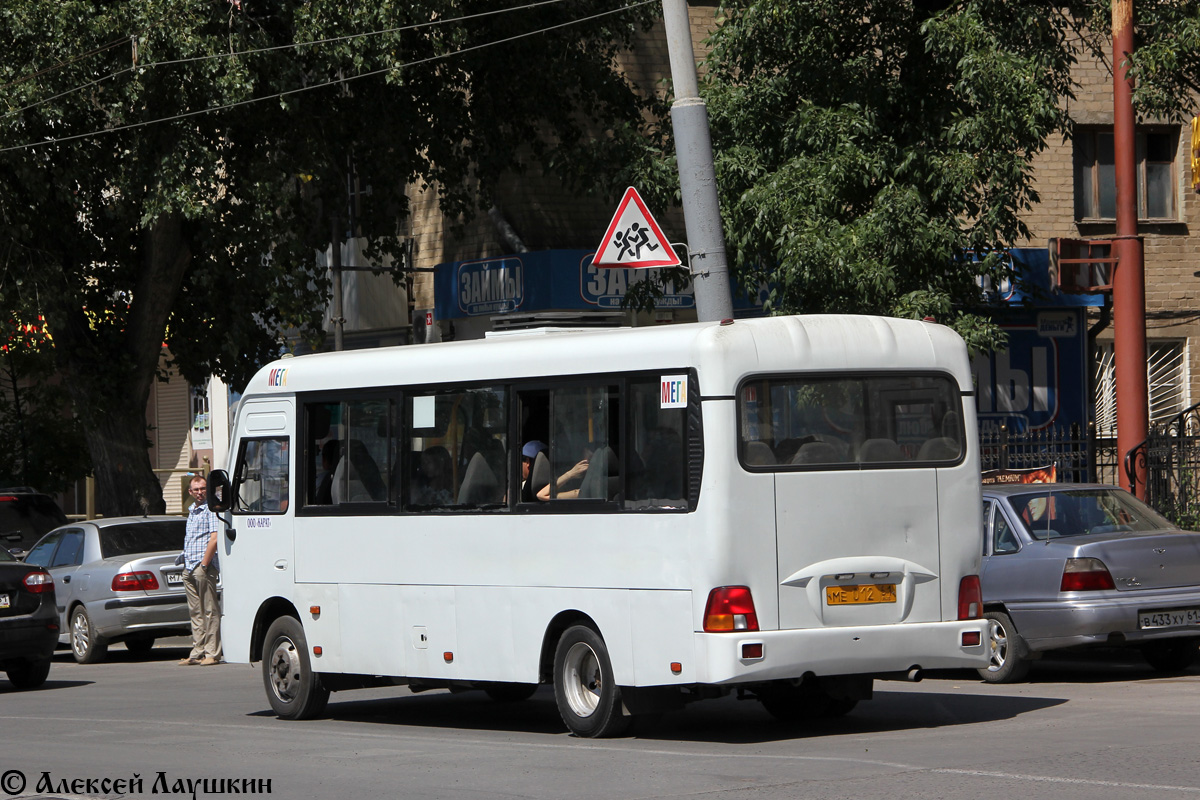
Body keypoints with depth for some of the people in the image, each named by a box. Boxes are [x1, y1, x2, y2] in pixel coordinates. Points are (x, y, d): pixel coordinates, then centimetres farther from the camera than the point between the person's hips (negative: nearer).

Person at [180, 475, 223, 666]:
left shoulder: (211, 509, -7)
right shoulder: (192, 510, 19)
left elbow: (214, 538, -15)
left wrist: (204, 564, -17)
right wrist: (186, 561, 15)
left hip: (204, 567, -9)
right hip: (189, 568, 9)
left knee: (210, 611, -5)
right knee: (196, 612, 10)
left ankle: (212, 653, -4)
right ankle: (197, 653, 13)